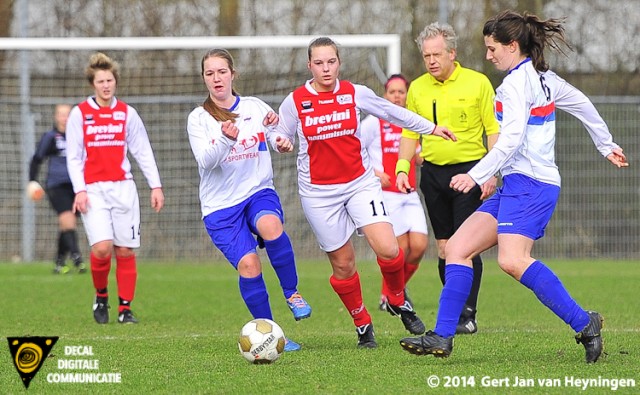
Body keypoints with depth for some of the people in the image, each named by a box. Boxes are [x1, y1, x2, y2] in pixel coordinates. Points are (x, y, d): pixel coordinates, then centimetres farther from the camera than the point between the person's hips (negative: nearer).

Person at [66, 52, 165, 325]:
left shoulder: (127, 113, 9)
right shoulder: (80, 113, 3)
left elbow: (143, 152, 10)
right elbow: (73, 157, 3)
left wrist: (156, 186, 3)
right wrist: (79, 190, -8)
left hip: (123, 188, 2)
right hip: (93, 189, -2)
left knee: (126, 250, -1)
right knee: (102, 247, -18)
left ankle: (125, 309, 9)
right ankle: (101, 297, 7)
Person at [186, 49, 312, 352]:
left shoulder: (255, 107, 6)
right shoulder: (199, 118, 0)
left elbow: (281, 139, 13)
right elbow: (205, 160, -14)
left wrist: (282, 142, -11)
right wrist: (225, 139, -33)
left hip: (259, 192, 1)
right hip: (220, 206, -1)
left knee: (271, 226, -34)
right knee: (248, 264, -19)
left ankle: (292, 293, -13)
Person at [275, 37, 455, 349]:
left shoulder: (355, 94, 1)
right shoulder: (294, 102, -4)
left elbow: (392, 111, 15)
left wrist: (431, 128, 24)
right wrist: (281, 143, -18)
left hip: (360, 183, 1)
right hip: (319, 192, -1)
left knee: (388, 250, -16)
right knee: (343, 264, 2)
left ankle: (398, 300, 13)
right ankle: (363, 326, 22)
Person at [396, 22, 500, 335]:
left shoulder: (477, 83, -4)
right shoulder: (417, 88, 7)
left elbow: (494, 130, -3)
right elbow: (410, 134, 14)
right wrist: (402, 168, 1)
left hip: (470, 169, -4)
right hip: (433, 172, 4)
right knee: (443, 247, 6)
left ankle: (468, 316, -8)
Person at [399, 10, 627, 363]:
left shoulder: (516, 83, -11)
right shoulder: (543, 77, 17)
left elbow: (511, 140, -20)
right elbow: (582, 104, 29)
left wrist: (476, 175, -22)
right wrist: (606, 145, 40)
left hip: (529, 182, -10)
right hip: (517, 185, 10)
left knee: (512, 260, -27)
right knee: (457, 248, 4)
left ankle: (583, 324, -25)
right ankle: (442, 338, 1)